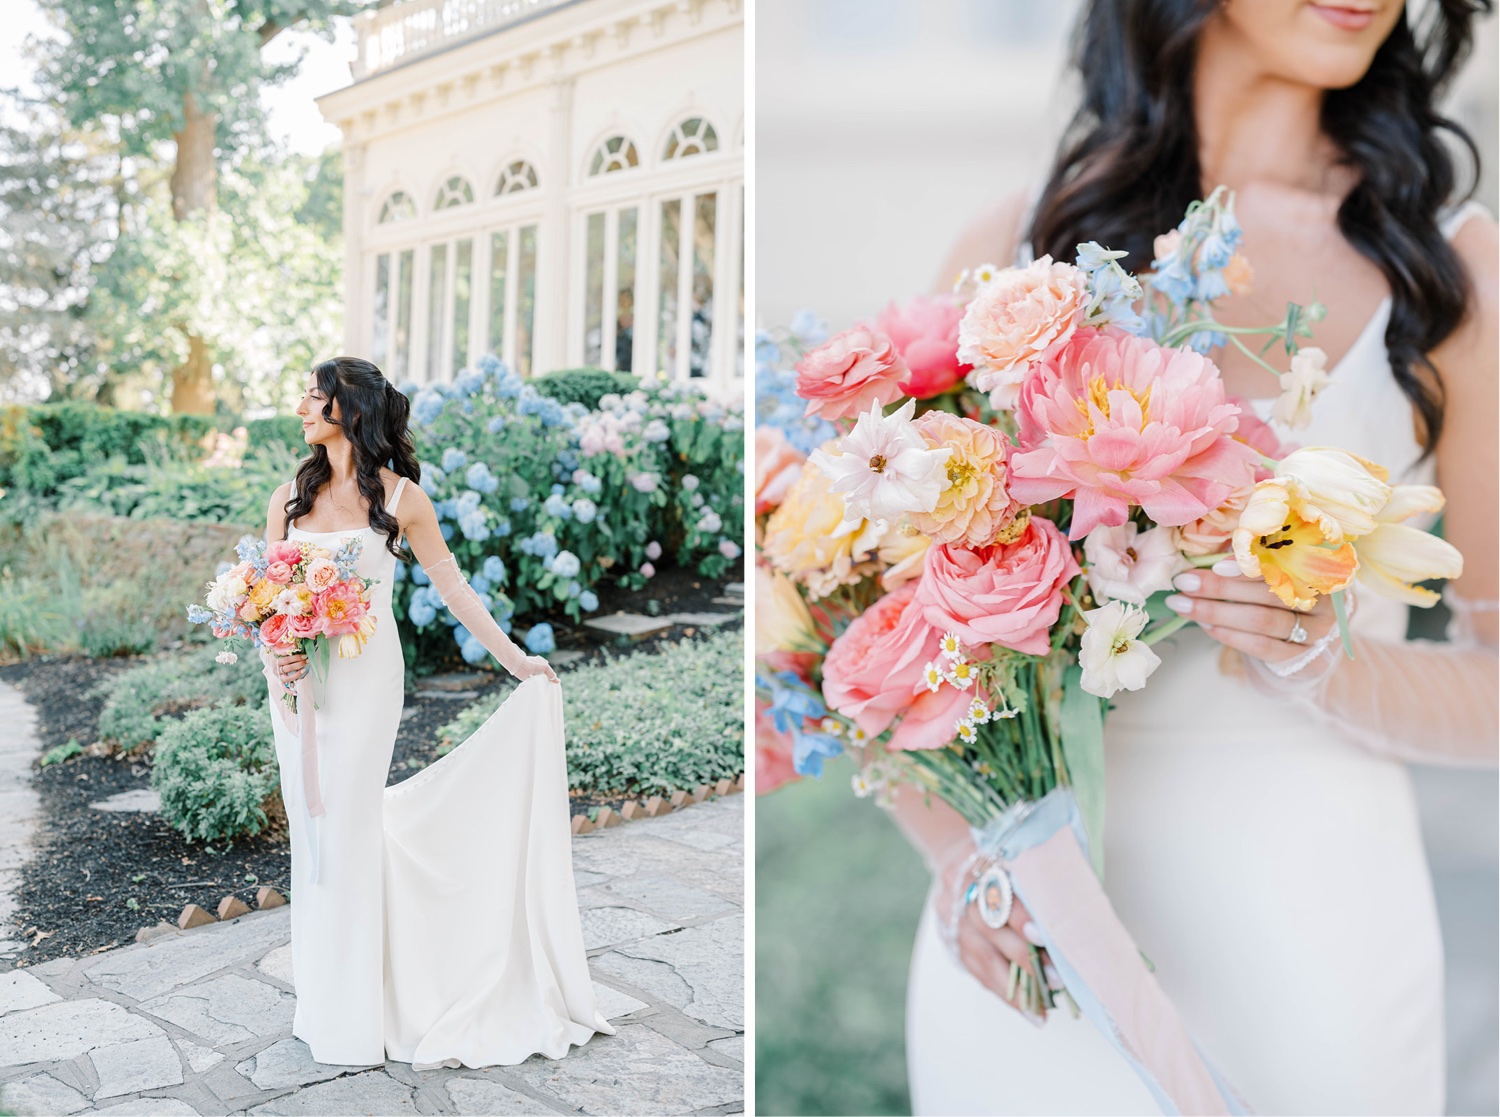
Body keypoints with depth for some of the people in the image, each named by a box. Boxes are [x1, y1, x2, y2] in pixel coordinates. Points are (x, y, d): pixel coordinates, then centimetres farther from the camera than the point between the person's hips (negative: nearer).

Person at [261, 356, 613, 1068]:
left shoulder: (400, 498, -3)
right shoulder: (289, 497, 7)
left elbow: (452, 585, 3)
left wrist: (512, 657, 3)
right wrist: (273, 656, -10)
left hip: (365, 675, -4)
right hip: (296, 678, 4)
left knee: (348, 828, -1)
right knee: (309, 826, 9)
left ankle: (349, 1016, 13)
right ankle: (316, 998, 23)